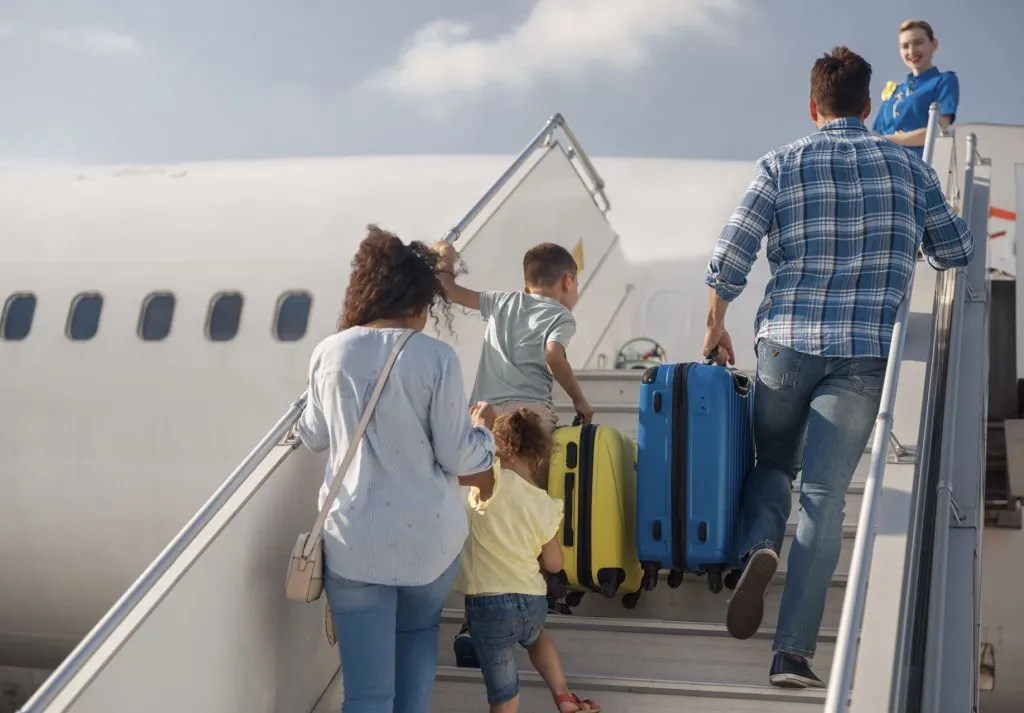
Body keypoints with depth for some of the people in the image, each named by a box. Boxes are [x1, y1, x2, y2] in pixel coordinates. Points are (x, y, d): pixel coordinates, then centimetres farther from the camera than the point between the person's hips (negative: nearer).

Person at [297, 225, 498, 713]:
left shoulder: (329, 353, 0)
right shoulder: (436, 357, -9)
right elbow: (457, 457, -7)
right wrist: (482, 428, 14)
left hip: (353, 539, 1)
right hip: (428, 533, -1)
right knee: (419, 631, 30)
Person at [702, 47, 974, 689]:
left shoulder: (784, 164, 4)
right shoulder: (908, 168, 8)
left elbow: (731, 253, -1)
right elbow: (957, 252, 16)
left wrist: (716, 324, 13)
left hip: (787, 341, 0)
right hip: (865, 353, 0)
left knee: (773, 464, 21)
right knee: (823, 497, -3)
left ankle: (759, 546, -11)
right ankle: (794, 652, -10)